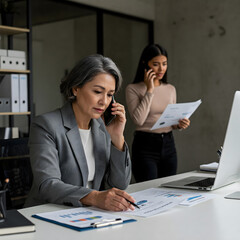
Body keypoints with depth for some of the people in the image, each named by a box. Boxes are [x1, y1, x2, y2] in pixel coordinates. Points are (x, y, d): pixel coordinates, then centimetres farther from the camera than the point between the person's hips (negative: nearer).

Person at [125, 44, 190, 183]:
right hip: (145, 145, -5)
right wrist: (149, 90, -14)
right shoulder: (133, 89, -5)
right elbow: (138, 120, -18)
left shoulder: (171, 89, 11)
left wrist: (179, 125, -3)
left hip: (168, 145, 5)